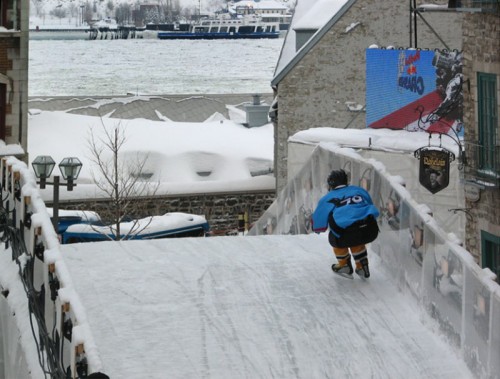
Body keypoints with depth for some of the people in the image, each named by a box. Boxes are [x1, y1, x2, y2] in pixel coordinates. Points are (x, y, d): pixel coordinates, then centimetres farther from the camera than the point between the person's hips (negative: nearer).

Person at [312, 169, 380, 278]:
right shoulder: (359, 190, 25)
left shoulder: (326, 199, 17)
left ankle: (344, 266, 37)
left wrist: (316, 228, 48)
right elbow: (373, 210, 35)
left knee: (334, 238, 29)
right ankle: (362, 267, 40)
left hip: (346, 235, -4)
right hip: (371, 232, 4)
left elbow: (318, 222, 24)